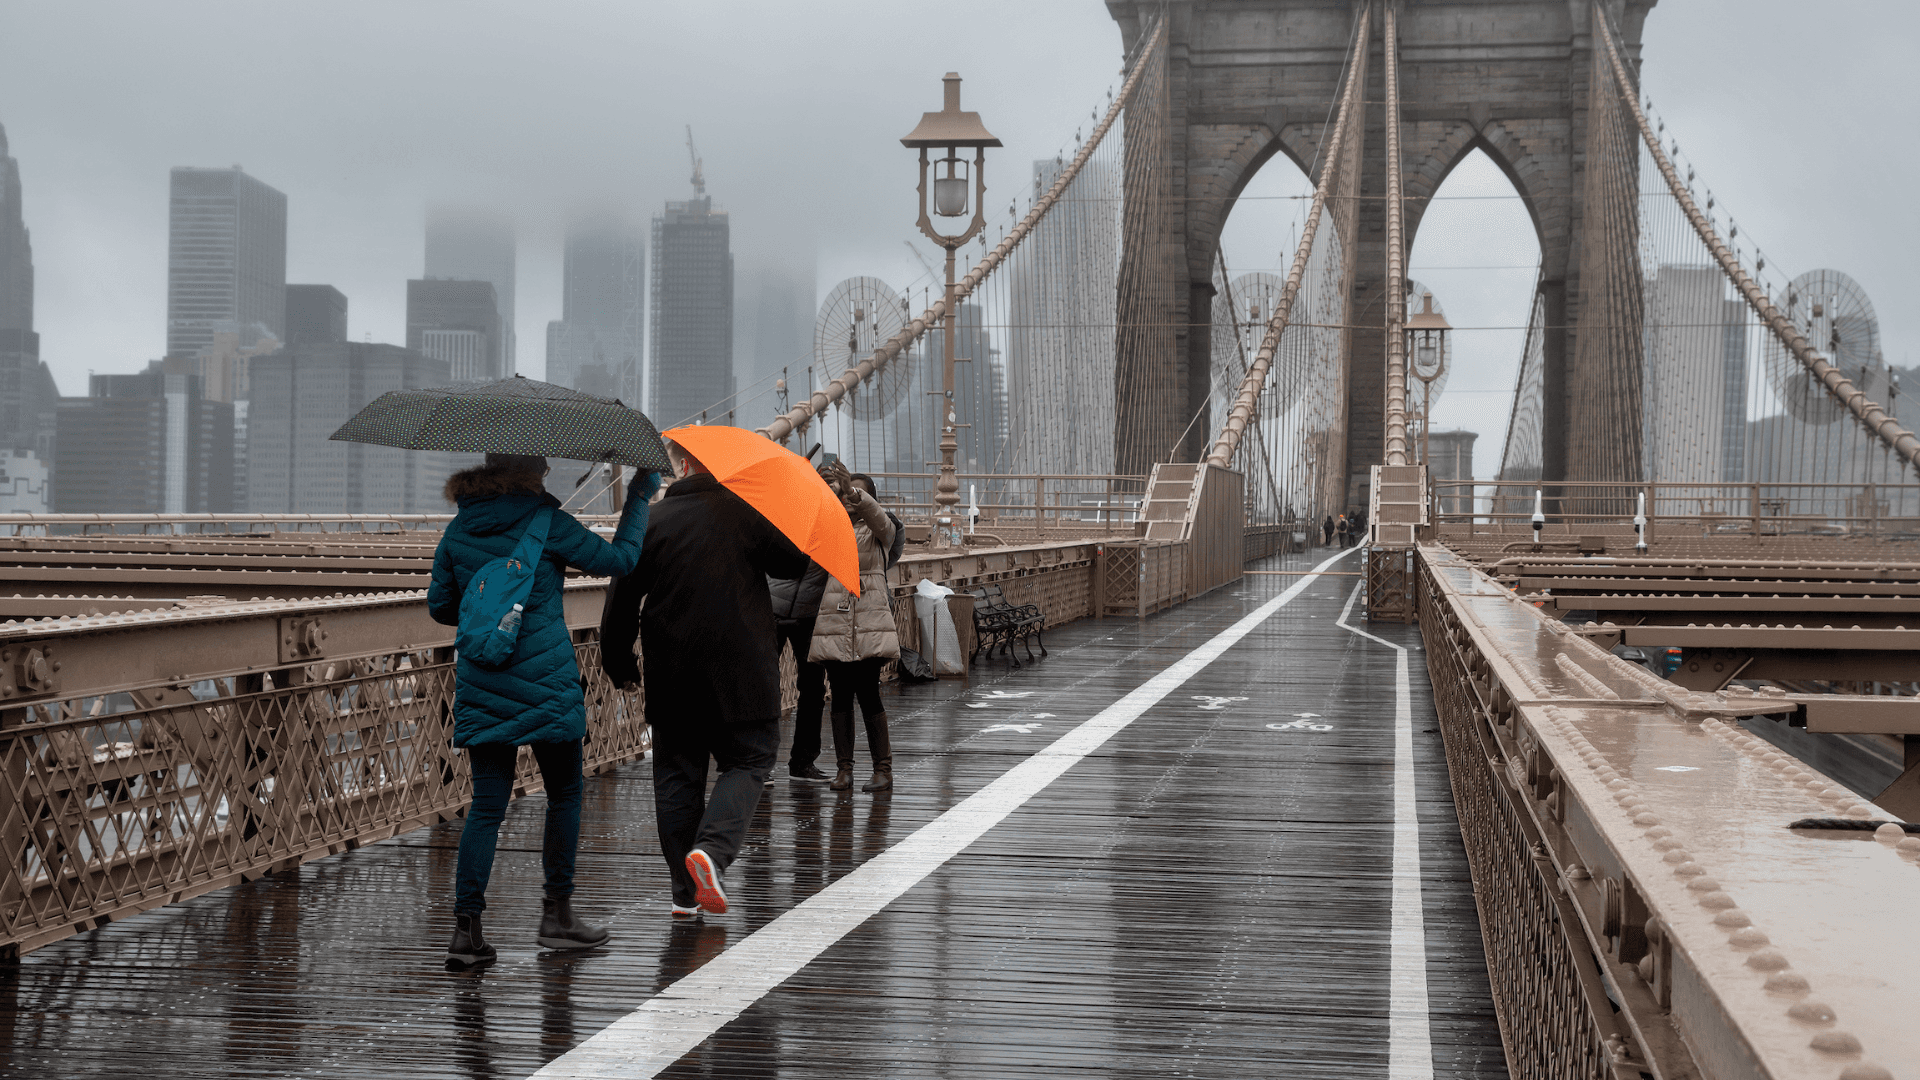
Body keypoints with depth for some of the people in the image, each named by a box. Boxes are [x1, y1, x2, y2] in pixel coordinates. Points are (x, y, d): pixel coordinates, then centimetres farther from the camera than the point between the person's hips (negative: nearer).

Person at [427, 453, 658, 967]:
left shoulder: (459, 530, 6)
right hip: (545, 688, -4)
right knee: (564, 794, 12)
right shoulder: (546, 521, -9)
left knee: (487, 805, 6)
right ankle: (557, 913, 17)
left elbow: (440, 605, 13)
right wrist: (639, 497, 10)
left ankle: (466, 926, -2)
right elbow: (618, 558, -1)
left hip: (480, 689, 4)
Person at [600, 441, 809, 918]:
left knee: (677, 774, 10)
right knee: (748, 761, 8)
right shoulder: (742, 512, -6)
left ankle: (686, 892, 8)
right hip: (740, 672, -2)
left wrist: (619, 662, 14)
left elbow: (621, 600, 3)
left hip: (671, 677, 3)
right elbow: (794, 564, 2)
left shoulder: (648, 524, 1)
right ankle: (713, 848, -18)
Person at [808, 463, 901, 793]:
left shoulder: (879, 531, 6)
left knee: (867, 692, -8)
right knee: (840, 694, 3)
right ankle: (844, 768, 9)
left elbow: (878, 516, -16)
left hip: (869, 623, -3)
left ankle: (883, 768, 0)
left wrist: (853, 489, -34)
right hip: (834, 622, 3)